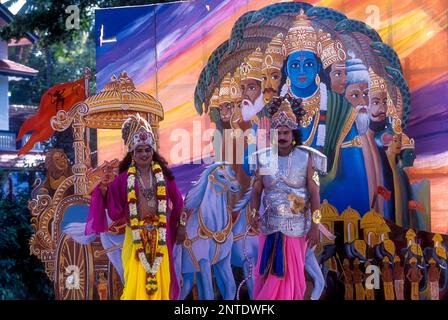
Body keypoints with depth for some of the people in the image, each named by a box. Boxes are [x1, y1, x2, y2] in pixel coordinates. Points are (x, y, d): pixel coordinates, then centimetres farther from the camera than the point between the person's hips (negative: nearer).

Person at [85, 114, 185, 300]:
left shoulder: (163, 174, 3)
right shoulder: (124, 178, -2)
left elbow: (177, 202, 10)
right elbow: (116, 210, -5)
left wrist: (181, 225, 10)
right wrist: (105, 191, -19)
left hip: (159, 235, 2)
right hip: (135, 236, -1)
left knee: (160, 279, 6)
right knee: (136, 281, 0)